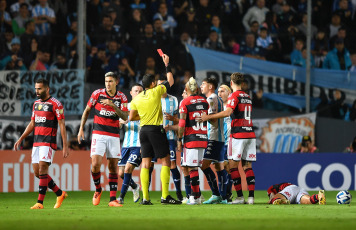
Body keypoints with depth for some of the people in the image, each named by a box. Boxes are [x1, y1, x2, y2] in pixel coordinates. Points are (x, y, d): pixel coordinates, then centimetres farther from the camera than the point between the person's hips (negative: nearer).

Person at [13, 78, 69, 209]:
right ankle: (60, 194, 19)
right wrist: (20, 139, 19)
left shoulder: (55, 104, -8)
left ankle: (40, 203, -13)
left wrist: (65, 146, -14)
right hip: (37, 142, 8)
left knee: (42, 170, -14)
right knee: (37, 172, 5)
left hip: (48, 142, -8)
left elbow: (62, 125, -10)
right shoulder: (36, 104, 15)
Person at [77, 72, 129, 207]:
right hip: (98, 134, -1)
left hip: (114, 135, 1)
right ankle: (98, 190, 11)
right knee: (96, 164, -15)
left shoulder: (121, 97, 2)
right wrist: (81, 129, 7)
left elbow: (125, 117, -7)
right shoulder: (97, 93, 0)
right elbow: (87, 110, 10)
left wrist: (113, 105, -21)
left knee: (113, 166, 0)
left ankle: (113, 199, 3)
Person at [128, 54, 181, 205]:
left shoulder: (136, 99, 6)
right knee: (165, 161, -1)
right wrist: (167, 65, 14)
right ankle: (165, 196, -9)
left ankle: (145, 197, -1)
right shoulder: (156, 92, -6)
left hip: (143, 130, 5)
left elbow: (131, 118, 8)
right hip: (156, 130, -5)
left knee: (145, 163, 5)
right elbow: (170, 82, 7)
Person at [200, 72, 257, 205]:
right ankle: (251, 196, -2)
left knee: (233, 165, -2)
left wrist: (208, 117, -20)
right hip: (250, 133, 7)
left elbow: (228, 112, -22)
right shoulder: (247, 97, 17)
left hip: (238, 134, -7)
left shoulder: (234, 96, -7)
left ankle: (240, 196, -8)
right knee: (247, 166, 6)